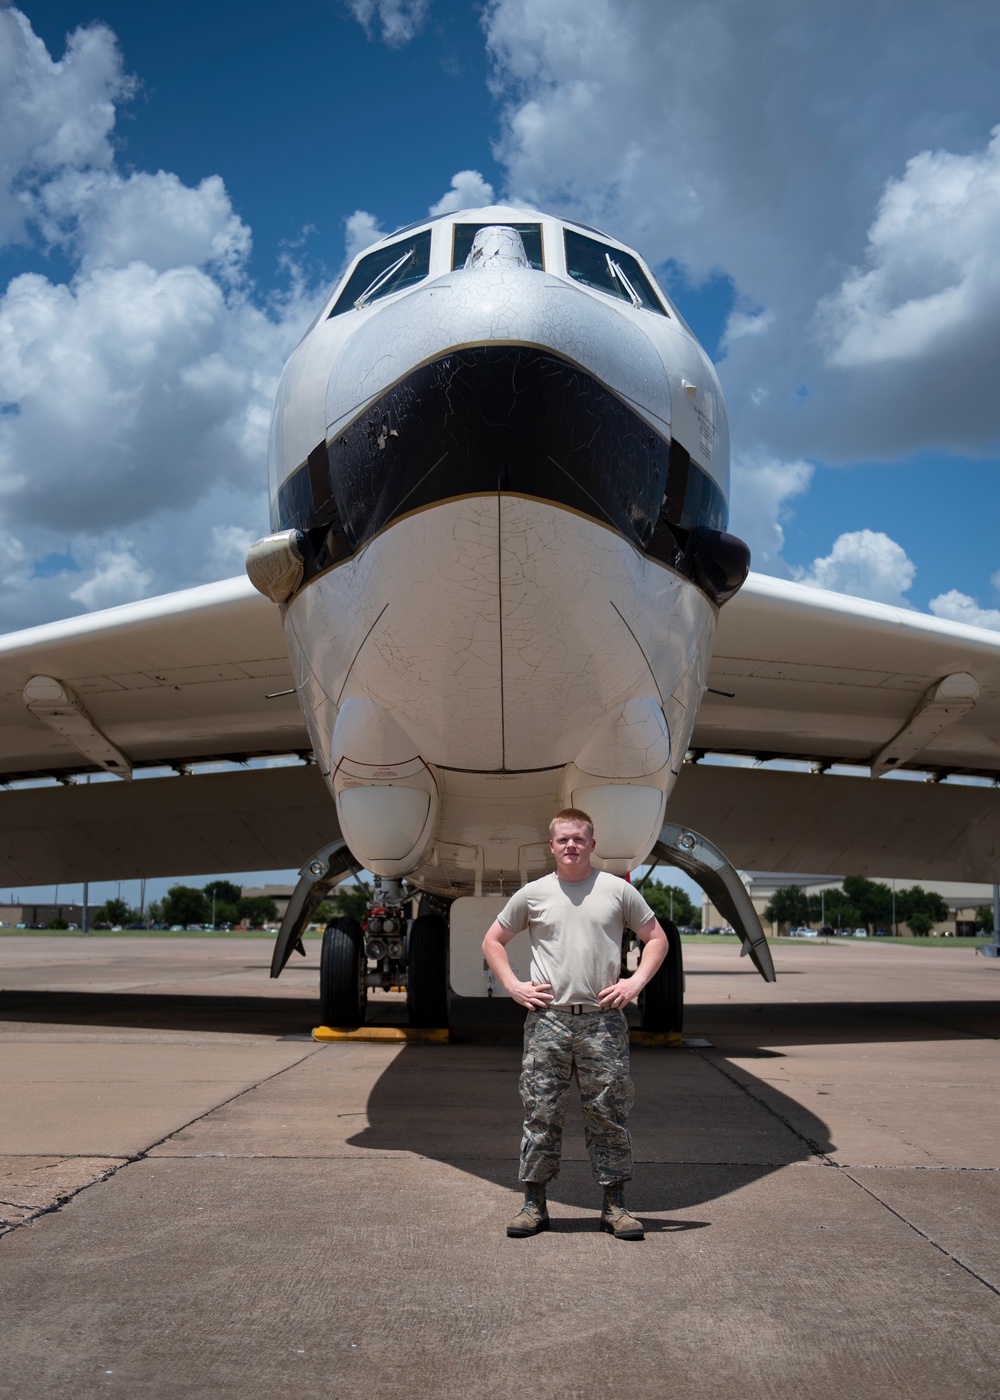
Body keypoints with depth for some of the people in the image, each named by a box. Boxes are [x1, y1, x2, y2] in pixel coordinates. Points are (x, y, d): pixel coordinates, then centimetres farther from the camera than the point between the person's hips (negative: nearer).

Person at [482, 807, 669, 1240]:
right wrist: (513, 985, 3)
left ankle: (614, 1205, 17)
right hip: (547, 1018, 0)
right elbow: (492, 940, 15)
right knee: (541, 1112, 4)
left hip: (603, 1020, 0)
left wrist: (635, 982, -1)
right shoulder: (532, 894, 6)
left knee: (608, 1114, 5)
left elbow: (656, 938, 12)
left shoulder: (618, 890, 5)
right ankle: (534, 1203, 16)